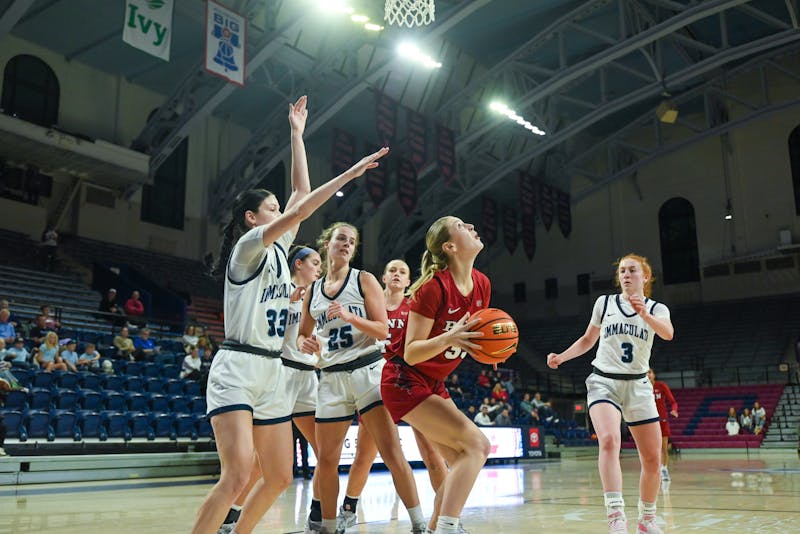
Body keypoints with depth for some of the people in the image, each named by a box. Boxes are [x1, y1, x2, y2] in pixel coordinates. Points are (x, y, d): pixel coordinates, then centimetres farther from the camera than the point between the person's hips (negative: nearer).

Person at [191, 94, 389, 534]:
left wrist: (297, 134, 17)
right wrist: (350, 173, -18)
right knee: (237, 477, -20)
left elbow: (300, 192, 14)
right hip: (237, 370, -8)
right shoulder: (248, 245, -7)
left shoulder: (278, 248, 13)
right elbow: (300, 210, -19)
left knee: (279, 478, 10)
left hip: (272, 374, 9)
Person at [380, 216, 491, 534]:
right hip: (405, 381, -8)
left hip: (433, 384, 8)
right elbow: (410, 353, -20)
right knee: (476, 445, -18)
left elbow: (474, 334, 14)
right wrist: (446, 340, -37)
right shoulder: (434, 286, -21)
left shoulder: (482, 285, 1)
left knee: (463, 461, 5)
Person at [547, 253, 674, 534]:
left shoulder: (657, 308, 5)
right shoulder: (604, 302, 7)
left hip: (638, 386, 2)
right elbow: (588, 339, 19)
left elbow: (667, 333, -18)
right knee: (609, 440, -28)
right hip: (604, 382, -1)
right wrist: (561, 357, 3)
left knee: (653, 458, 2)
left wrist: (645, 315, -38)